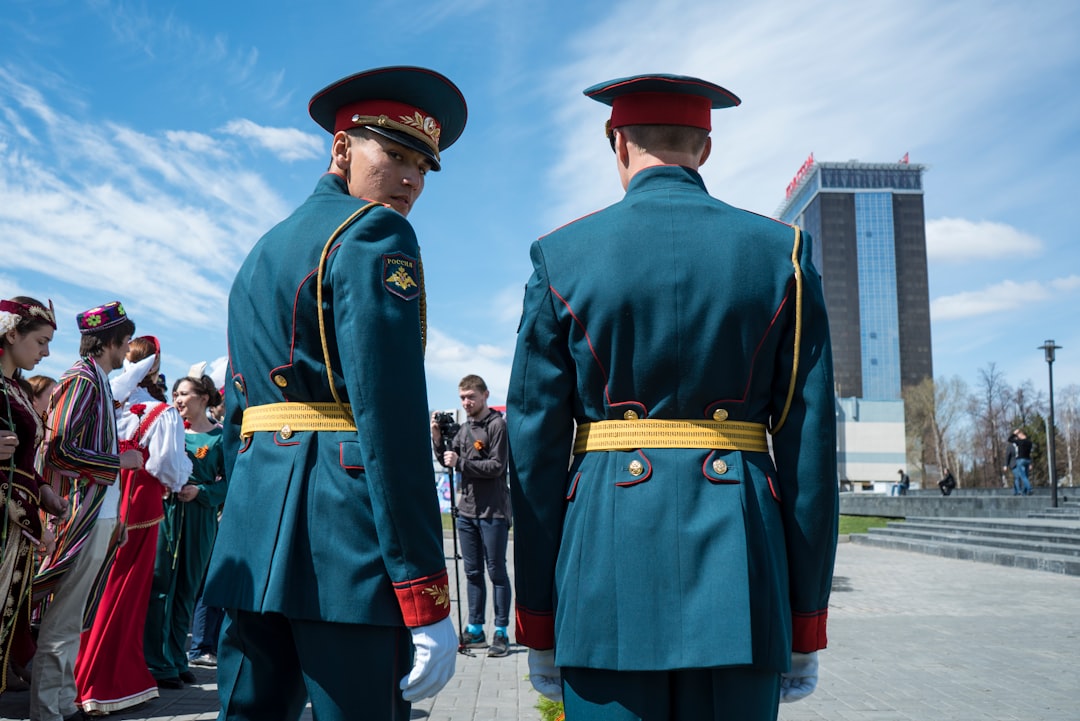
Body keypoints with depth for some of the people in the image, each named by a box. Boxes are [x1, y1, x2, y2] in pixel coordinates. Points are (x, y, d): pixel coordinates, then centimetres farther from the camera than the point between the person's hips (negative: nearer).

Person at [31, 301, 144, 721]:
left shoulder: (97, 381, 15)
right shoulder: (82, 380, -12)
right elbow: (60, 450, -21)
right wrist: (120, 462, -11)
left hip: (100, 516, 9)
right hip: (82, 518, -9)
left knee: (70, 620, 15)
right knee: (62, 622, -3)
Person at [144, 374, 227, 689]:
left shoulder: (220, 436, 1)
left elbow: (229, 482, -2)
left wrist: (200, 491, -15)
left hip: (200, 518, -1)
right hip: (167, 510, 1)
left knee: (187, 588, 8)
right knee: (160, 584, -3)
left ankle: (177, 659, 19)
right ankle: (159, 664, 3)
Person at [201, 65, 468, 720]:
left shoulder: (261, 253, 21)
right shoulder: (375, 234, -6)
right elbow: (392, 419, -17)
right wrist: (426, 596, -17)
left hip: (255, 541, 9)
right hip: (349, 543, -9)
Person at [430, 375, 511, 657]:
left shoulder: (498, 425, -7)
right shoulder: (464, 428, 14)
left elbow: (496, 466, -15)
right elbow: (448, 461, 15)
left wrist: (460, 463, -16)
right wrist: (437, 438, -1)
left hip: (493, 511, -6)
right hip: (467, 509, 7)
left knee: (496, 571, -1)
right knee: (472, 572, 10)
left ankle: (501, 632, 5)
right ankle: (475, 630, 17)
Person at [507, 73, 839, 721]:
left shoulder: (561, 256, 2)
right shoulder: (783, 252, 4)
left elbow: (535, 447, -1)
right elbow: (811, 446, 1)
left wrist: (538, 625, 7)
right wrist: (806, 625, 7)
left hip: (609, 572, 0)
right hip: (739, 573, 1)